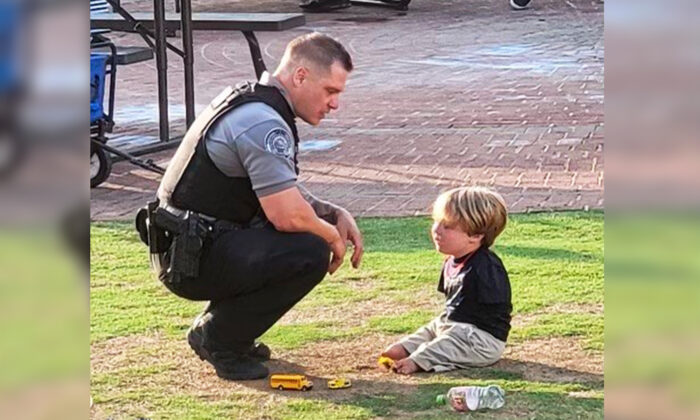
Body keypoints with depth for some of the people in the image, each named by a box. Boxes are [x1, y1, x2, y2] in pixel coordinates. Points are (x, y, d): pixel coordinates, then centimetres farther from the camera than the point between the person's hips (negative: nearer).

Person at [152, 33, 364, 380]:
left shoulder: (250, 101, 14)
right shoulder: (263, 123, -19)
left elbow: (283, 196, 23)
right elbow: (287, 215, -26)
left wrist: (337, 215, 9)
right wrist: (331, 235, -6)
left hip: (185, 244, 10)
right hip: (191, 260, -10)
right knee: (310, 252, -22)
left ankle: (212, 327, 17)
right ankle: (220, 340, -6)